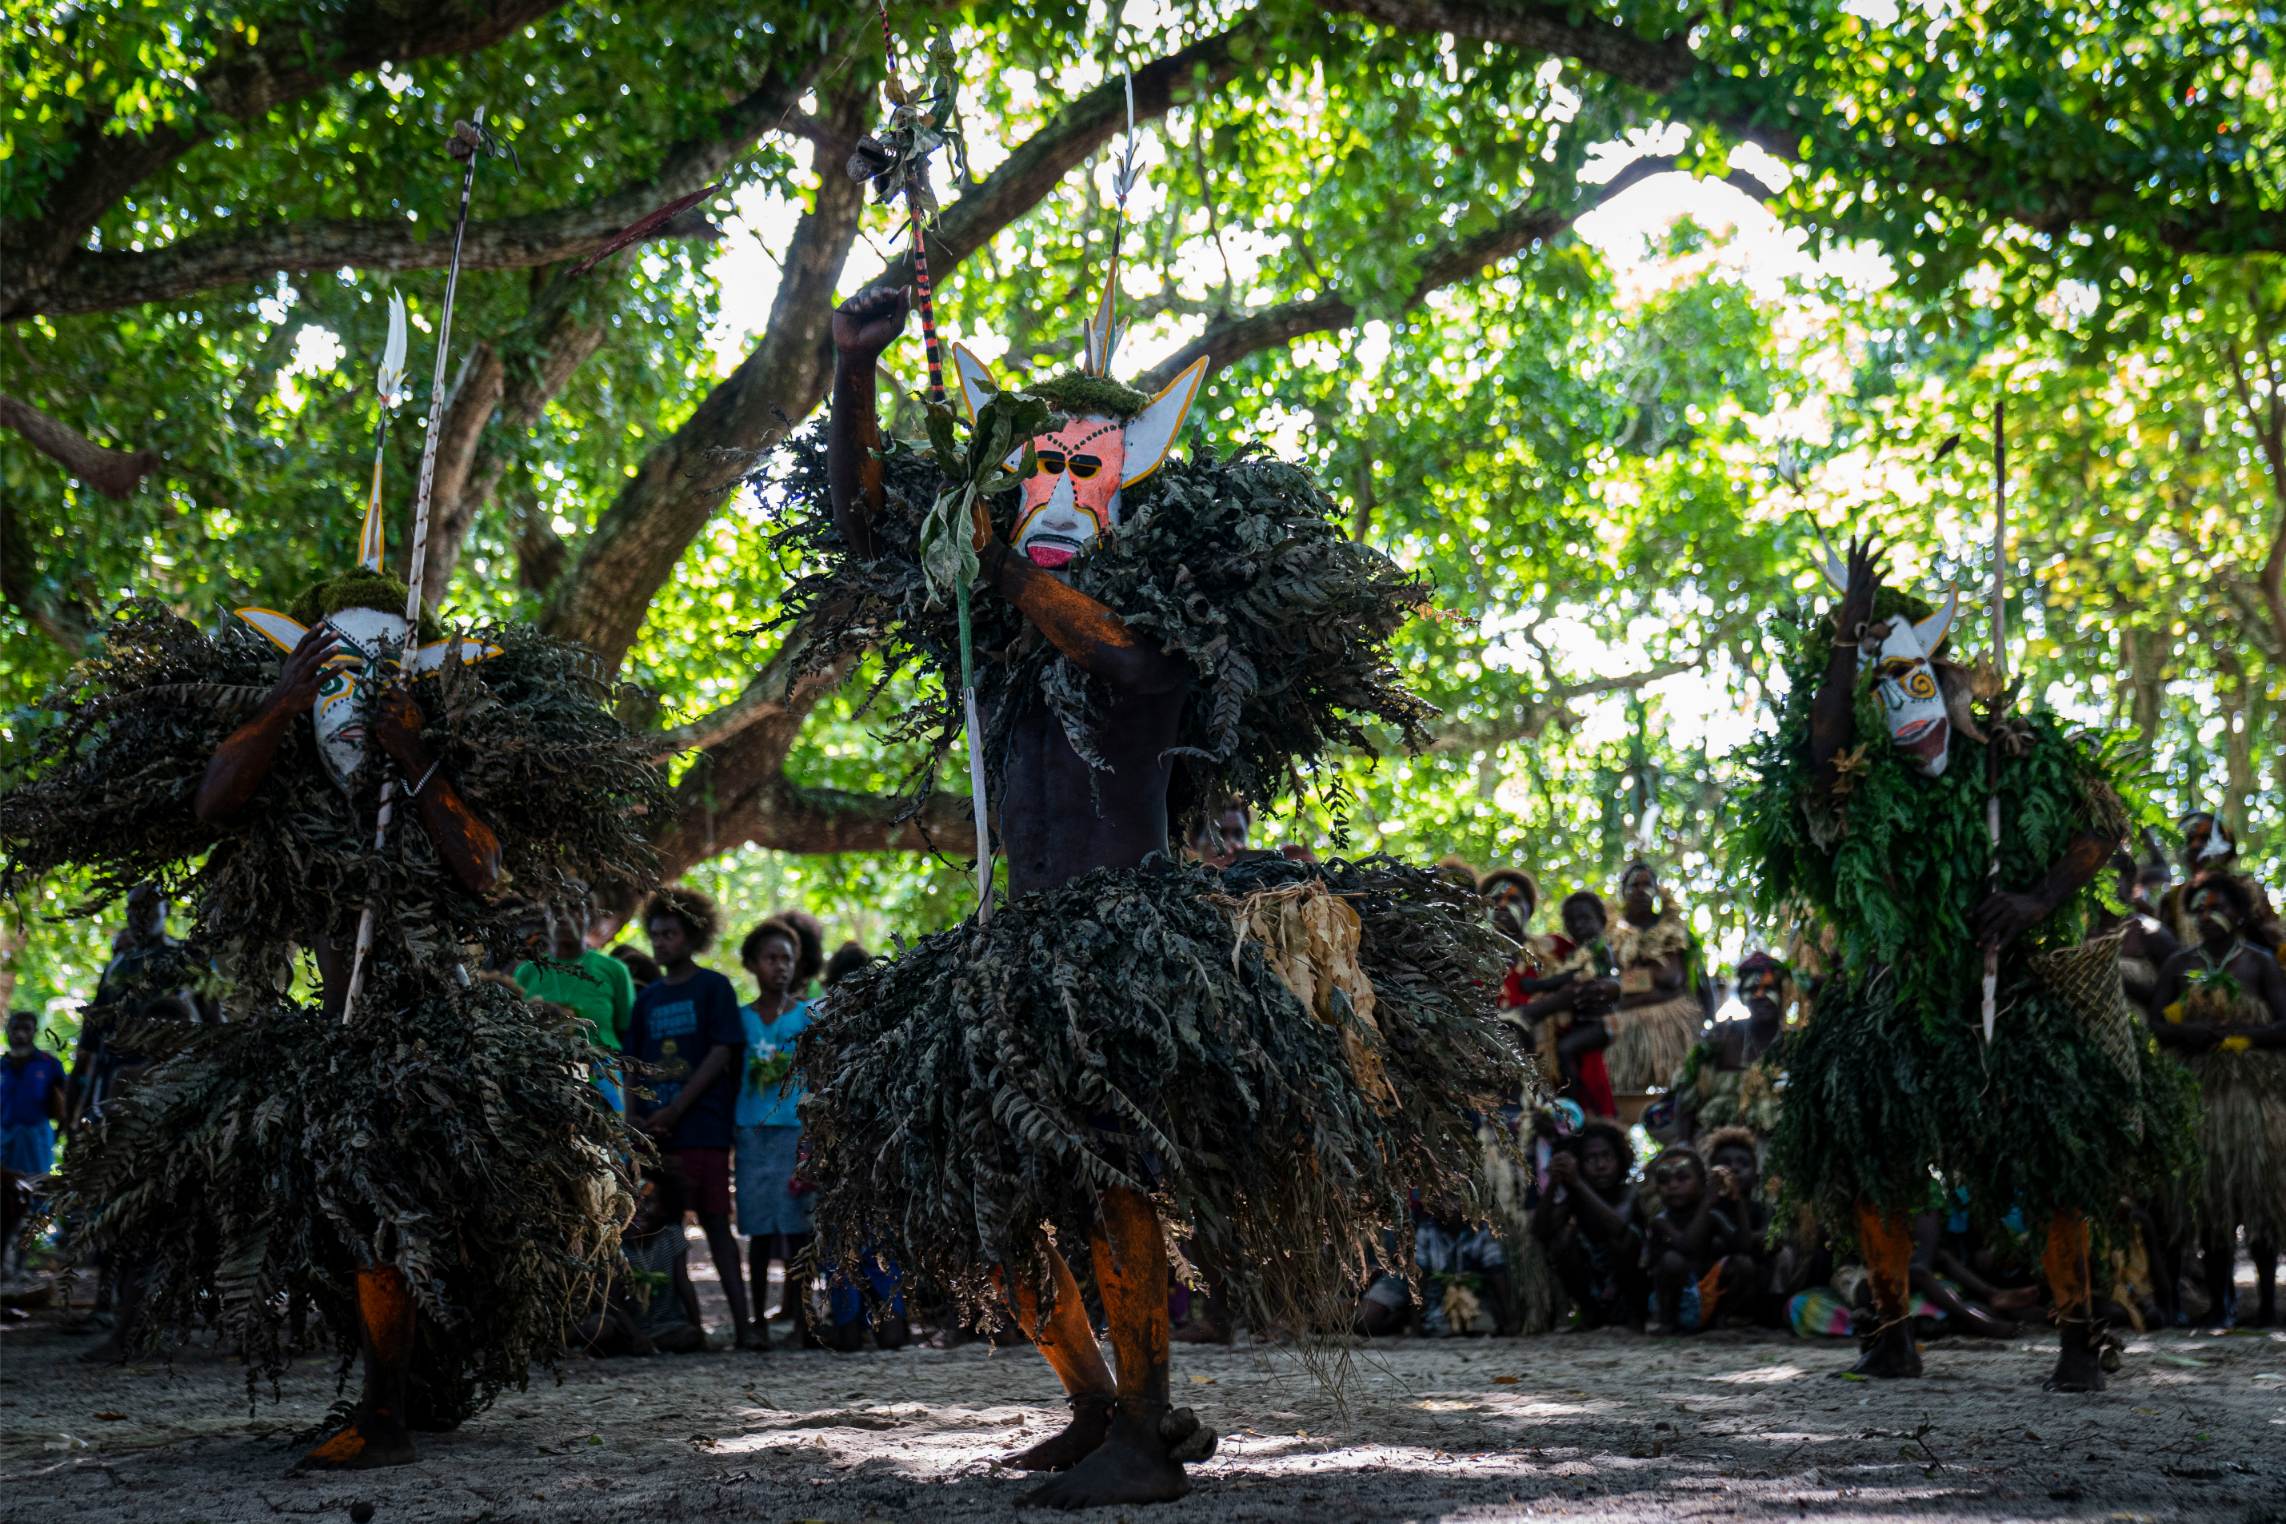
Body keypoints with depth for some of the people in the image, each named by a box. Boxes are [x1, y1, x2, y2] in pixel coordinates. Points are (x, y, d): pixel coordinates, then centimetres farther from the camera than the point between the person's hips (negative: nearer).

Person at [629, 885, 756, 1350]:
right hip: (654, 1131, 5)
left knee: (715, 1221, -7)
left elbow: (723, 1053, -7)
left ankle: (742, 1323, -7)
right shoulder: (648, 997, 16)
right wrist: (634, 1115, 0)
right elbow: (636, 1063, 17)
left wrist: (675, 1111, -11)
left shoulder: (713, 987, 1)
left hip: (702, 1125, -5)